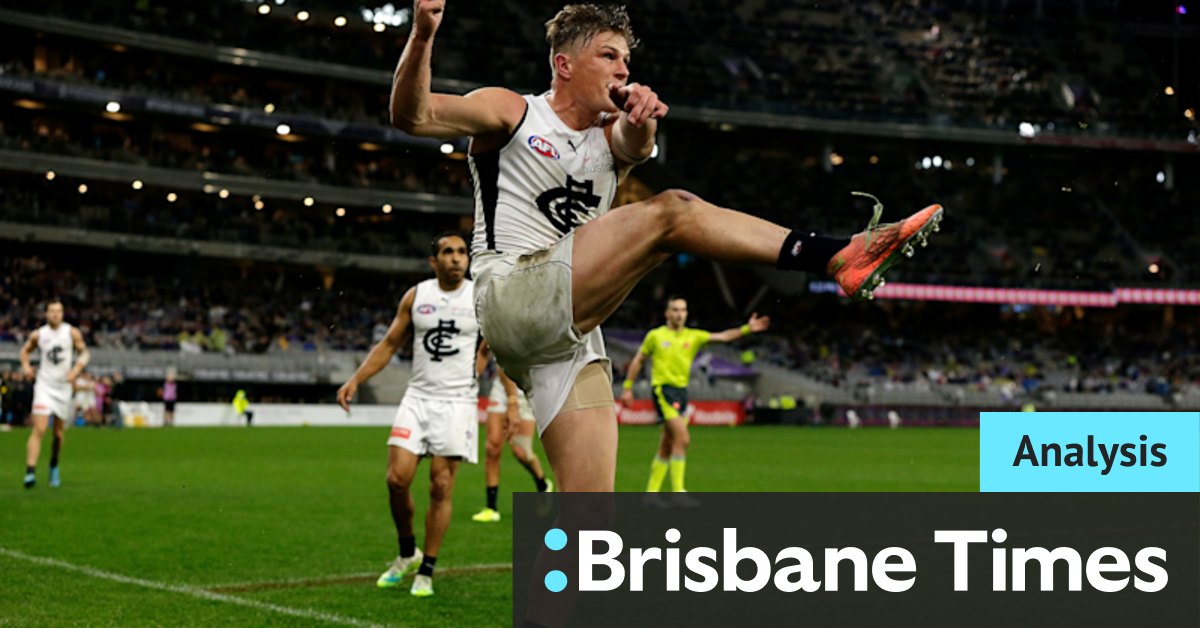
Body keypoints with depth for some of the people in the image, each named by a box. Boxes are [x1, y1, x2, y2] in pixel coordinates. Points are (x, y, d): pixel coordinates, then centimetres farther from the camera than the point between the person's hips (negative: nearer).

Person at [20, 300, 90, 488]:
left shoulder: (72, 333, -2)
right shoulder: (38, 335, 0)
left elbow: (84, 352, 4)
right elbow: (25, 350, 16)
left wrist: (76, 370, -13)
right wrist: (25, 365, -4)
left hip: (63, 387, 2)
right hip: (44, 386, -1)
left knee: (59, 433, 10)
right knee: (39, 429, -16)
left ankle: (54, 466, 34)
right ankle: (30, 471, -21)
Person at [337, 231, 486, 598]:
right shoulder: (415, 296, 5)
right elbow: (390, 344, 11)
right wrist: (355, 380, 2)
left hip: (457, 402, -2)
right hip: (417, 398, 2)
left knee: (441, 486, -4)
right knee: (397, 478, -7)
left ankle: (427, 571, 7)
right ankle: (407, 554, 16)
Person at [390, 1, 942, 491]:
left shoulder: (612, 135, 20)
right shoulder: (510, 113, 8)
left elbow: (635, 146, -6)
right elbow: (412, 116, -6)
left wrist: (641, 120, -31)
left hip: (571, 341, 6)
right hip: (509, 302, -6)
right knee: (671, 211, -19)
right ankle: (839, 257, -26)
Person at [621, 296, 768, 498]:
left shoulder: (693, 336, 9)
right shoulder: (655, 335, 1)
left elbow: (723, 336, -2)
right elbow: (638, 360, 10)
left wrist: (746, 329, -16)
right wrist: (627, 388, 8)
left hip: (682, 391, 5)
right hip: (663, 389, -5)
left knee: (667, 446, 10)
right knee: (683, 438, -19)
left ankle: (652, 491, 18)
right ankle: (677, 489, -15)